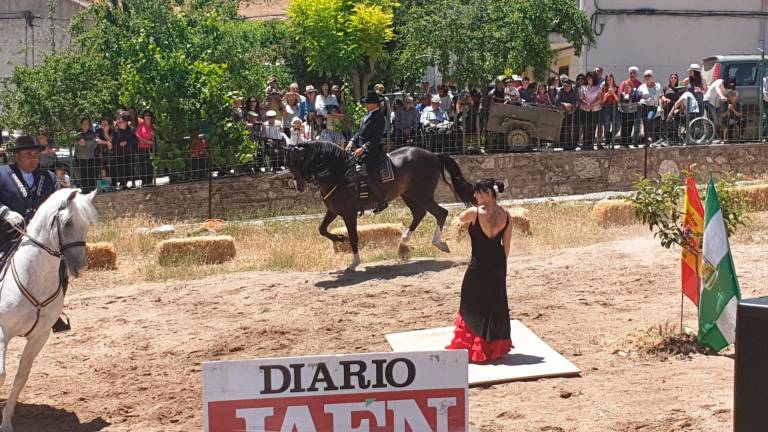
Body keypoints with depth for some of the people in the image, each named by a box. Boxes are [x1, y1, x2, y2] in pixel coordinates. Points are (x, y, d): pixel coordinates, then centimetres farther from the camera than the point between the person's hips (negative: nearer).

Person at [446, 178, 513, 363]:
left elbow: (461, 218, 5)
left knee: (473, 306, 8)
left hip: (479, 265, -5)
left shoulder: (475, 213, -18)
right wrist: (501, 264, 15)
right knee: (496, 303, 16)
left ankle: (472, 347, 13)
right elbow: (506, 245, 4)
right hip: (498, 264, 5)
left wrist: (478, 207, -1)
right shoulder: (505, 215, -3)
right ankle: (496, 347, 26)